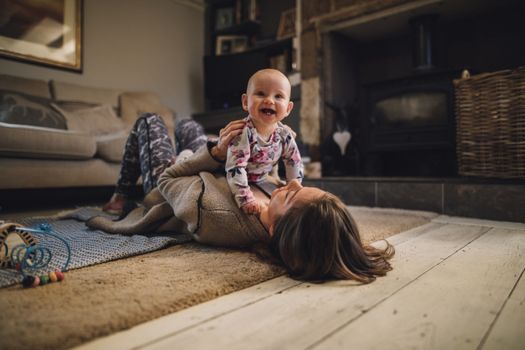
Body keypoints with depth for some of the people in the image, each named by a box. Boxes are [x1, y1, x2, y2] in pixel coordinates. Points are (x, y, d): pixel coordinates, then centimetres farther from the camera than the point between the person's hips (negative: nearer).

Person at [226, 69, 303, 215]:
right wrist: (246, 200, -45)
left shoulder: (285, 135, -20)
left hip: (259, 181, 5)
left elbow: (295, 163, -5)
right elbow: (235, 168, -41)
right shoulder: (243, 133, -38)